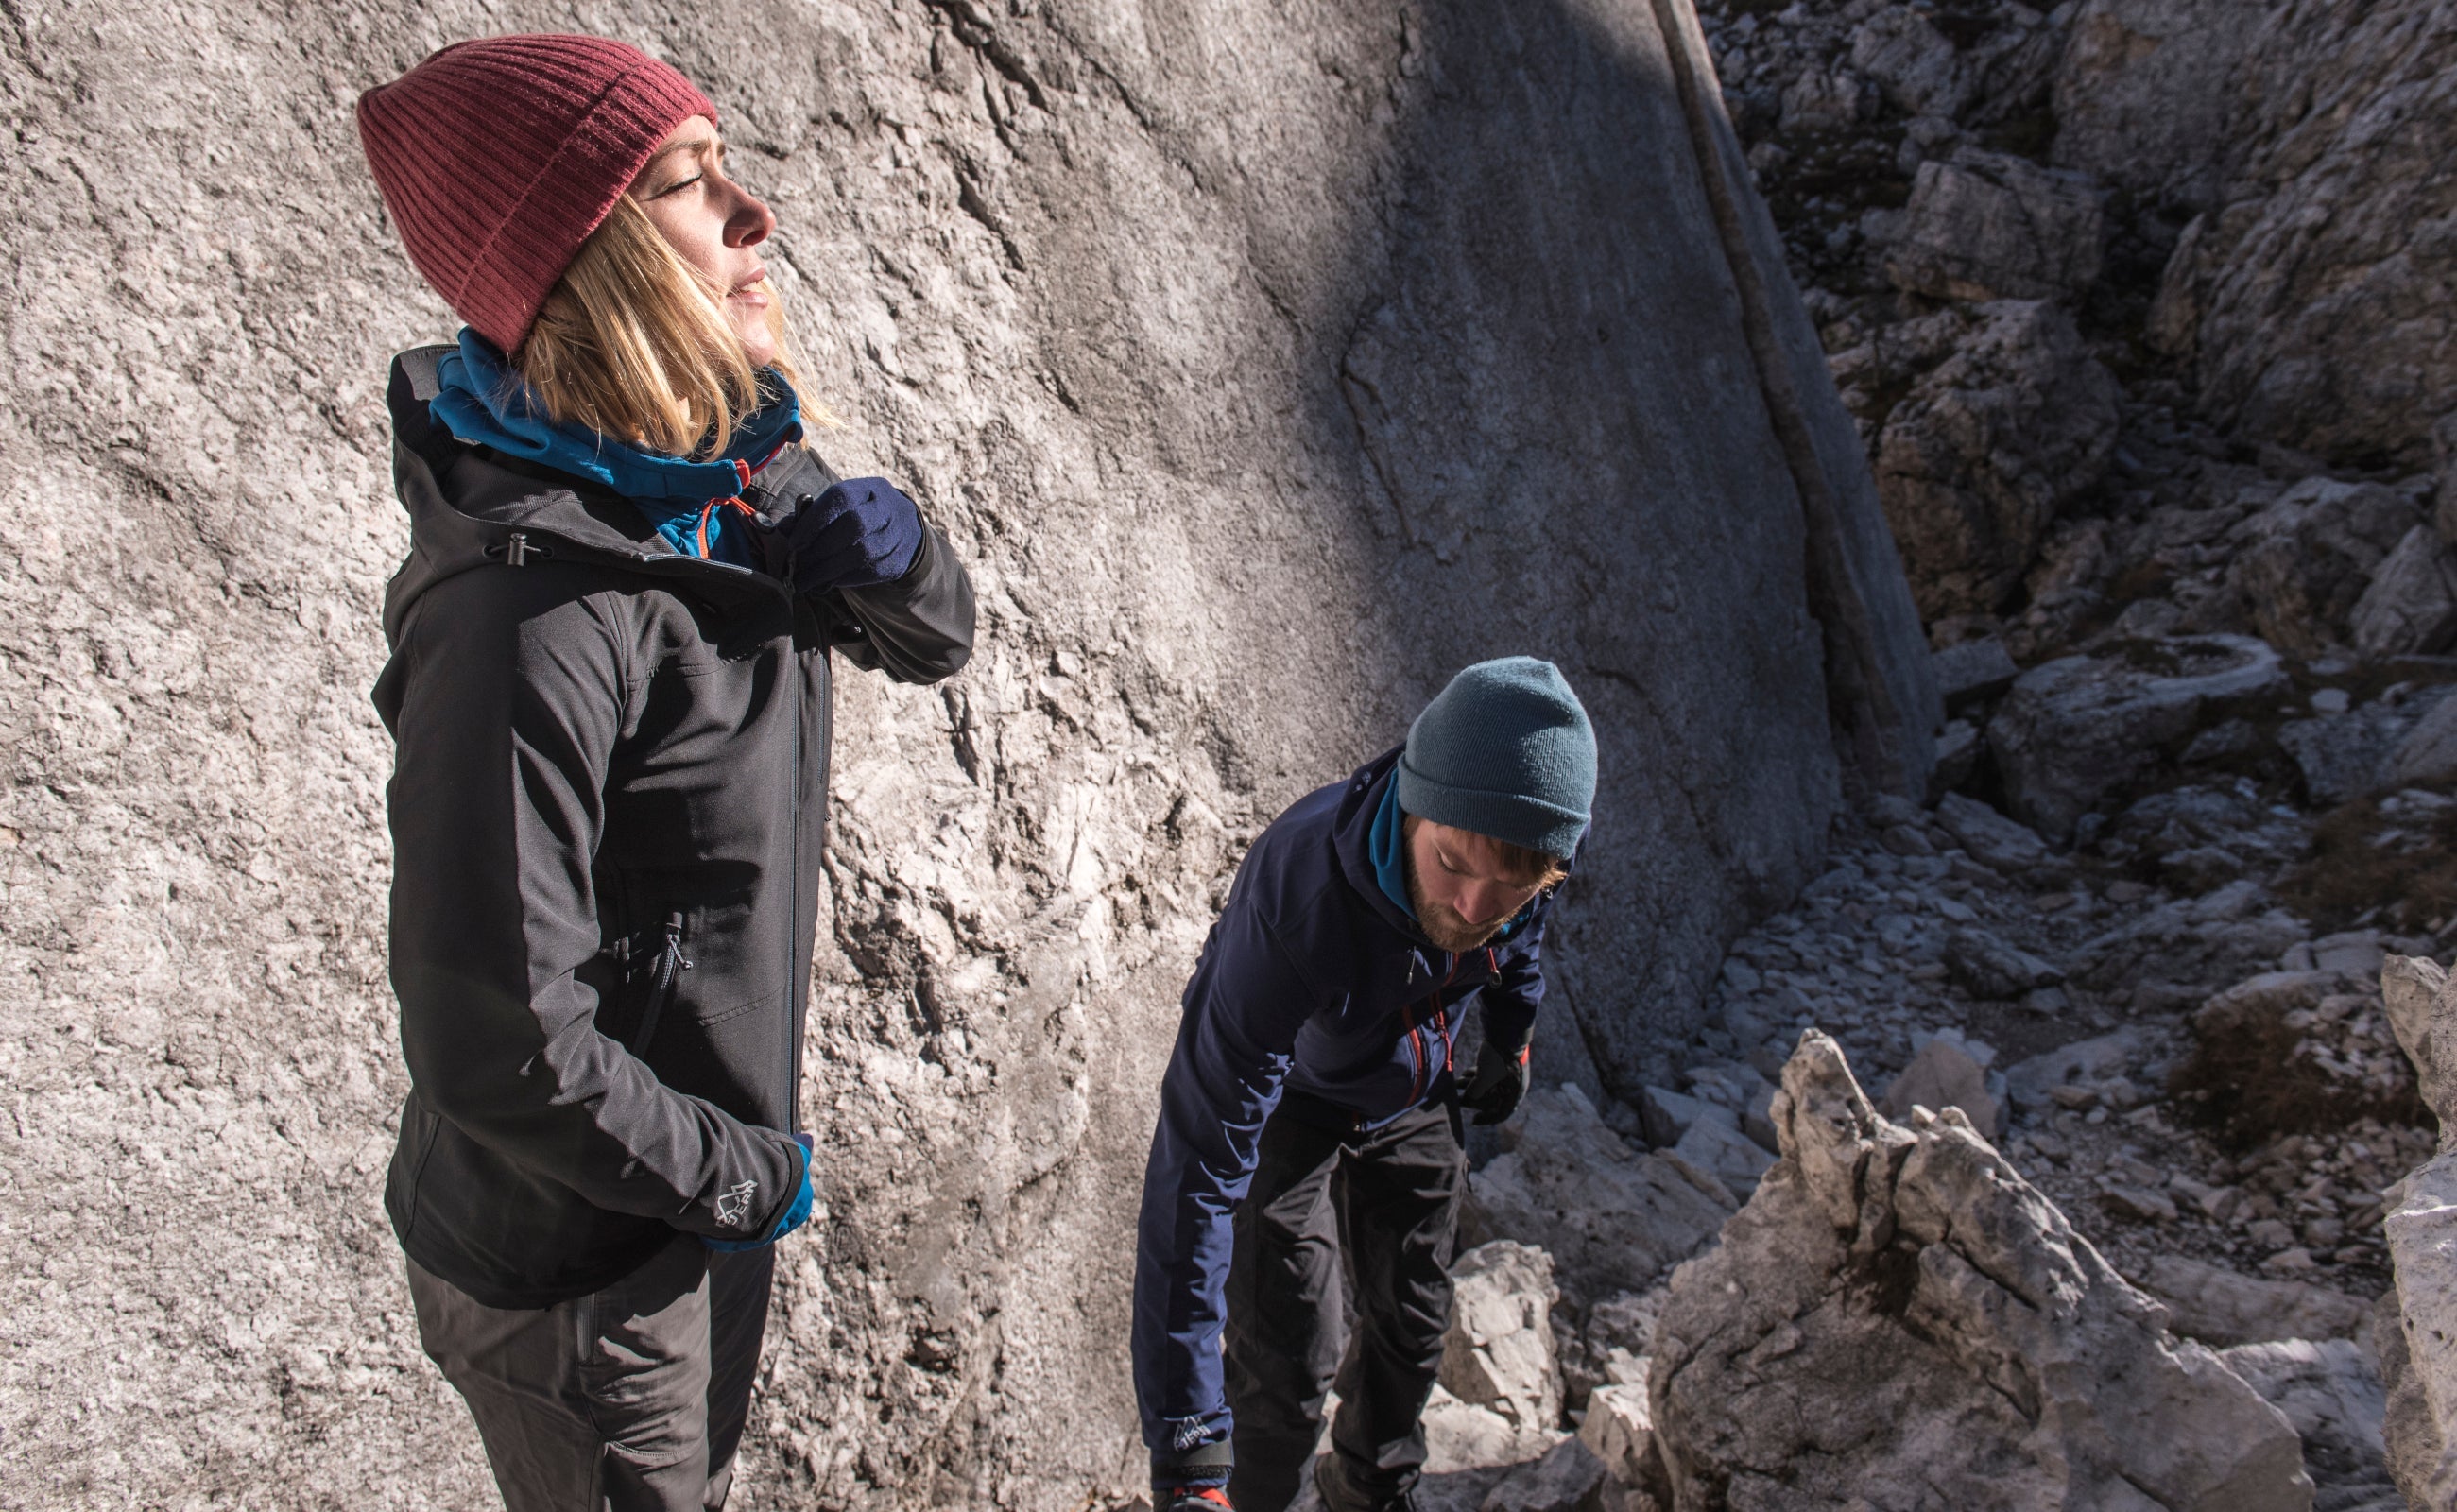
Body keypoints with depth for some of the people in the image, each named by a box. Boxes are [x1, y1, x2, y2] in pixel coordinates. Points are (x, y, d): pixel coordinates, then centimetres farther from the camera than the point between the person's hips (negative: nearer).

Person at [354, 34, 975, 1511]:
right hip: (577, 1264, -8)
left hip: (702, 1195, 8)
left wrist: (889, 551, -15)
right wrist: (750, 1177, -17)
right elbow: (502, 1051, -33)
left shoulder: (732, 463, -6)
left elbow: (933, 640, 9)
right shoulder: (531, 613, -33)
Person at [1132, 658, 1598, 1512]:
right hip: (1287, 1107, -4)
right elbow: (1197, 1175, -45)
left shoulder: (1523, 850, -31)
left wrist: (1511, 1042, 18)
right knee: (1286, 1373, -6)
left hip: (1410, 1104, 5)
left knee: (1412, 1323, 18)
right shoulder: (1293, 903, -46)